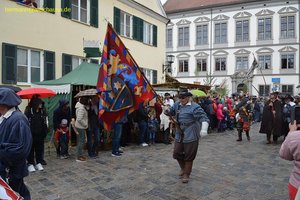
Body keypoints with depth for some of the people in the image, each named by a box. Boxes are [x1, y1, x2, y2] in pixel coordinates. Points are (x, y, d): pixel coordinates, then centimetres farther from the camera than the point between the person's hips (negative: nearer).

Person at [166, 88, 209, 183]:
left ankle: (186, 174, 24)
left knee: (189, 157, 5)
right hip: (179, 135, 6)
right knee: (177, 154, 13)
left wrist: (204, 129, -39)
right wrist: (167, 111, -4)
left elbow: (204, 118, -22)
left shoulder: (195, 107, -16)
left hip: (191, 136, -6)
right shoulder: (177, 104, 5)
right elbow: (171, 112, 21)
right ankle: (183, 168, 41)